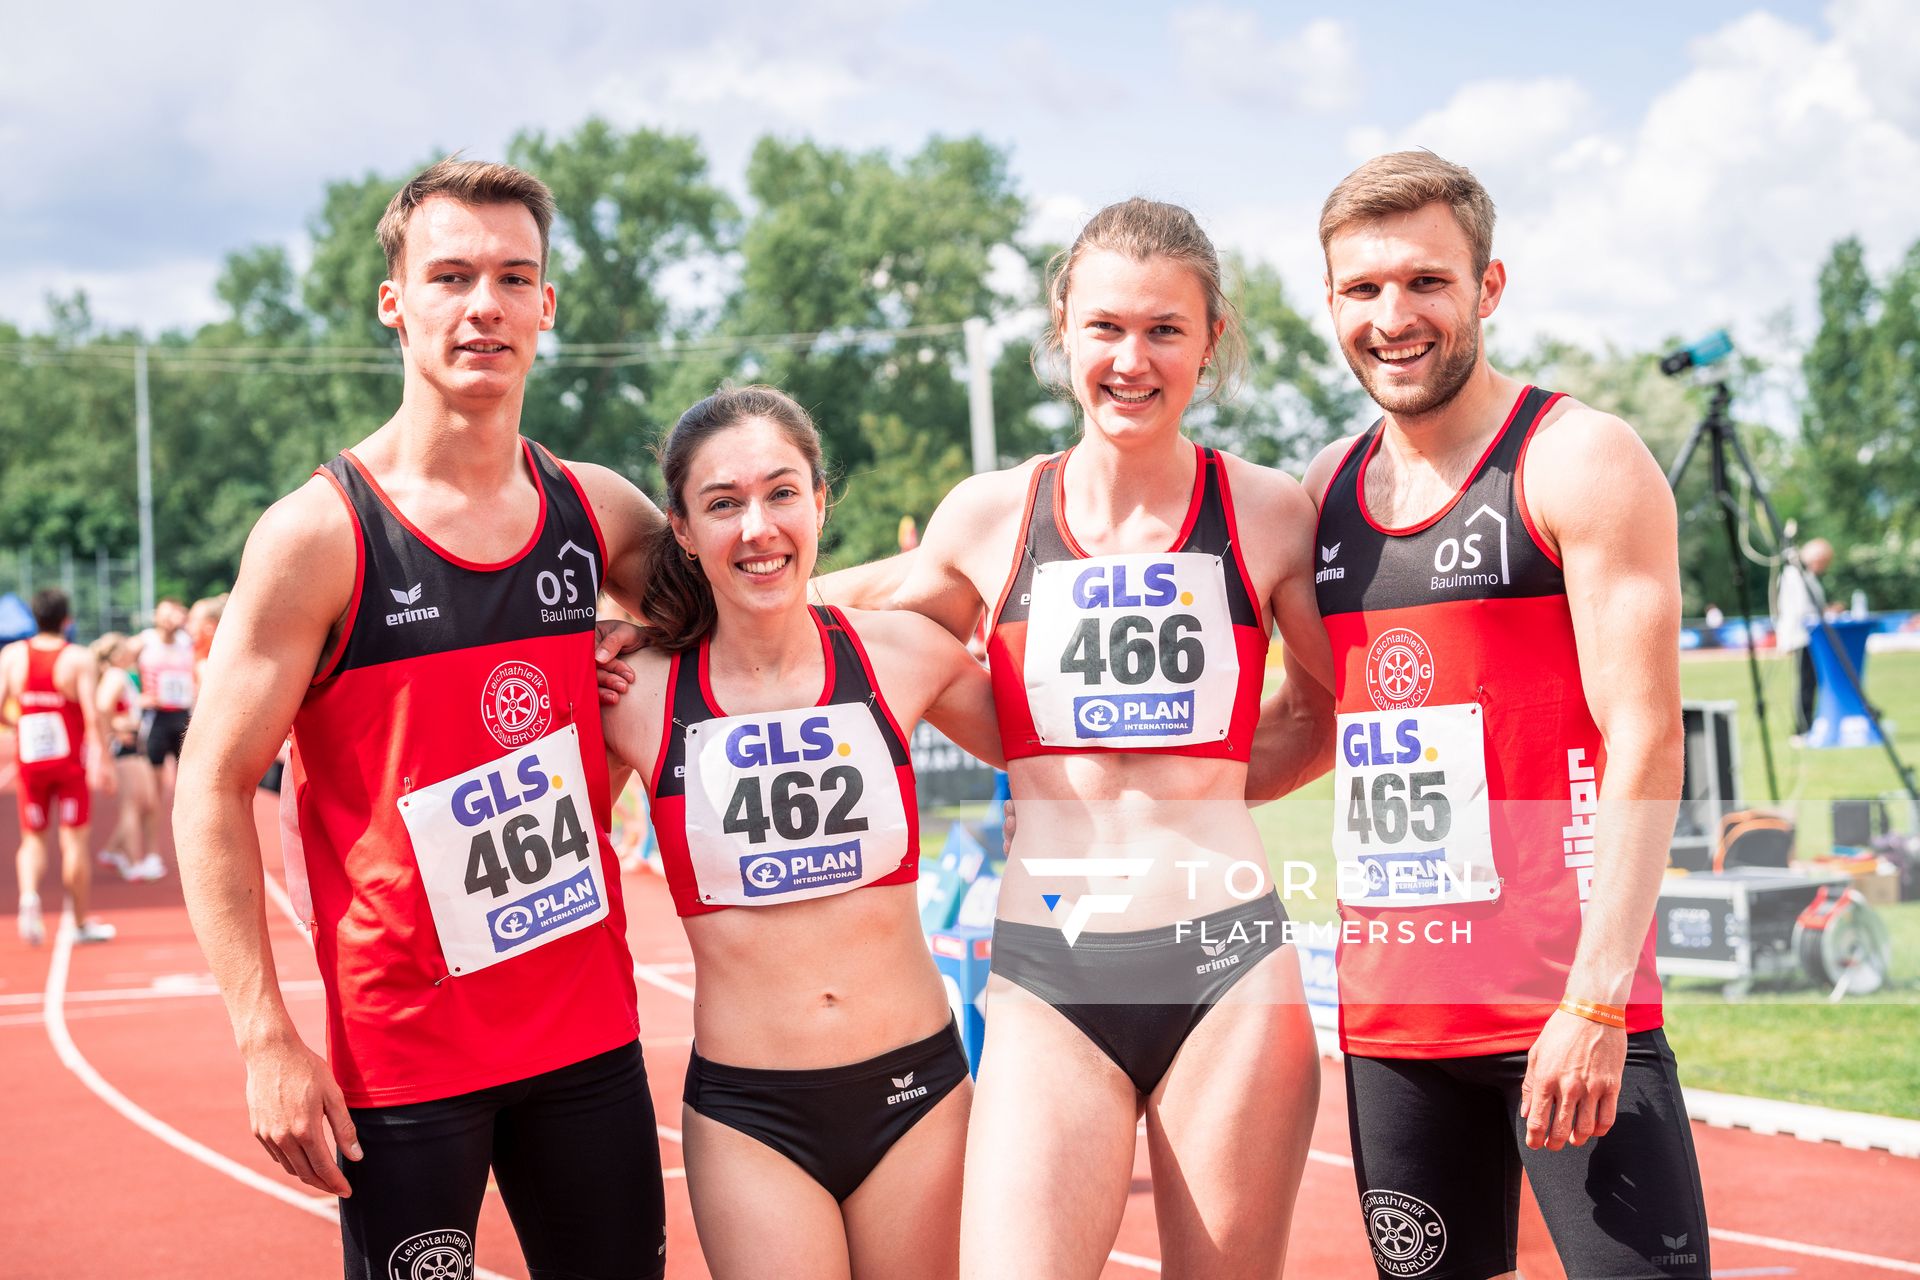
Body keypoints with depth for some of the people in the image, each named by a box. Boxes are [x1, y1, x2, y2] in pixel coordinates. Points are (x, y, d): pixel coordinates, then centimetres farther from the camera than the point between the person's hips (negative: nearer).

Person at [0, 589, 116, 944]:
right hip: (70, 761, -3)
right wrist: (99, 760, -12)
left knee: (33, 838, 13)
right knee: (74, 840, 4)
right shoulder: (79, 658, -9)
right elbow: (91, 715, -15)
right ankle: (80, 922, 11)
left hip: (29, 762, 3)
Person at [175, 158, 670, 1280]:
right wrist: (267, 1040, -15)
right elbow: (214, 789, -8)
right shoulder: (320, 535, -10)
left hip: (589, 1034, 5)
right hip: (400, 1056, -4)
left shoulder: (596, 513, 4)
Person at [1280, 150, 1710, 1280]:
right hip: (1387, 1009, 6)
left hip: (1567, 1004, -6)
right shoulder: (1326, 491, 12)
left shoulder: (1579, 461, -6)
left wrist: (1594, 1006, -19)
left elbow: (1646, 744, -12)